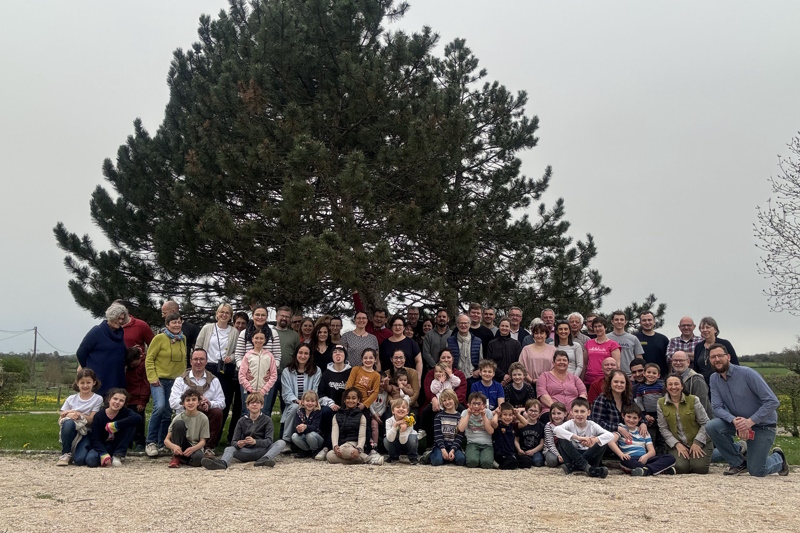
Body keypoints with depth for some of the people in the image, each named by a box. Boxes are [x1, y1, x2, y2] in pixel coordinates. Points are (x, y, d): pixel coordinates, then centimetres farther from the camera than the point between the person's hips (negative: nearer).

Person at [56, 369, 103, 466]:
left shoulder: (98, 399, 0)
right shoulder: (71, 399, 6)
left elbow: (91, 420, -5)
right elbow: (60, 420, 3)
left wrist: (76, 413, -15)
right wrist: (69, 415, -19)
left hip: (86, 433, -2)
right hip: (71, 432, 2)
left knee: (80, 460, -28)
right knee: (68, 423, -35)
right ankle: (66, 454, -17)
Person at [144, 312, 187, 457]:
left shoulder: (183, 339, 9)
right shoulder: (159, 338, -6)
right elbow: (149, 359, -6)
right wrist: (152, 377, -13)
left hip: (175, 380, 5)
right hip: (159, 379, -5)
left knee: (168, 413, 7)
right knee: (159, 407, -23)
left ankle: (161, 444, 21)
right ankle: (150, 442, -12)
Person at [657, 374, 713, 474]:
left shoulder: (693, 400, -4)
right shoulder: (661, 403, 0)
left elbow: (705, 423, -3)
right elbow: (663, 428, -1)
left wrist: (697, 442, -12)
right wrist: (677, 444, -12)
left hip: (699, 442, 0)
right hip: (677, 443, 1)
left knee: (699, 468, -21)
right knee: (680, 467, -25)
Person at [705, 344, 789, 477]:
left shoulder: (747, 373, -20)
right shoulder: (714, 379, -4)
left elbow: (772, 401, -22)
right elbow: (717, 407, -10)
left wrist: (750, 421, -30)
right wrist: (734, 420, -30)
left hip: (762, 424, -4)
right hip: (738, 421, 5)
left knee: (756, 471, -9)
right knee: (711, 427, -24)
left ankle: (778, 458, 27)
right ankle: (738, 463, -3)